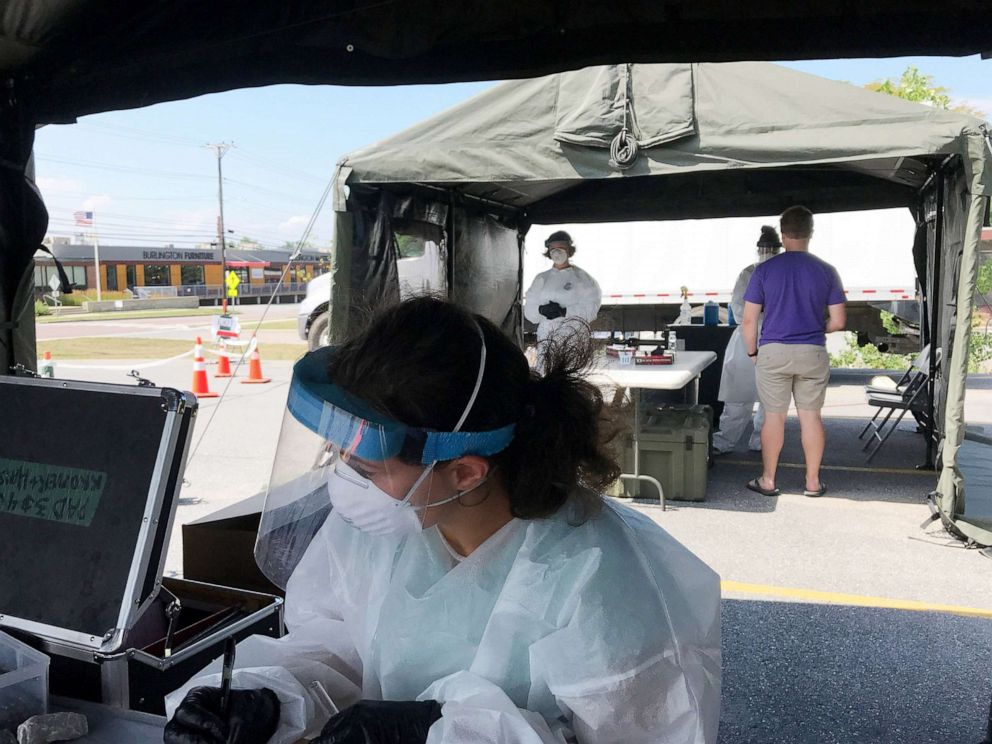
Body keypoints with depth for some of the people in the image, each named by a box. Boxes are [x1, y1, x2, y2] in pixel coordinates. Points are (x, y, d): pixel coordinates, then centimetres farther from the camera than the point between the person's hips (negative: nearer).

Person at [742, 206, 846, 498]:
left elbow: (749, 320, -4)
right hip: (813, 353, 1)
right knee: (811, 416, 9)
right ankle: (813, 482, 17)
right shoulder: (826, 271, -1)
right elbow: (838, 321, 0)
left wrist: (752, 352, 9)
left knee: (774, 416, 6)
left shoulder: (764, 270, -5)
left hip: (774, 353, -1)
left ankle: (768, 481, 14)